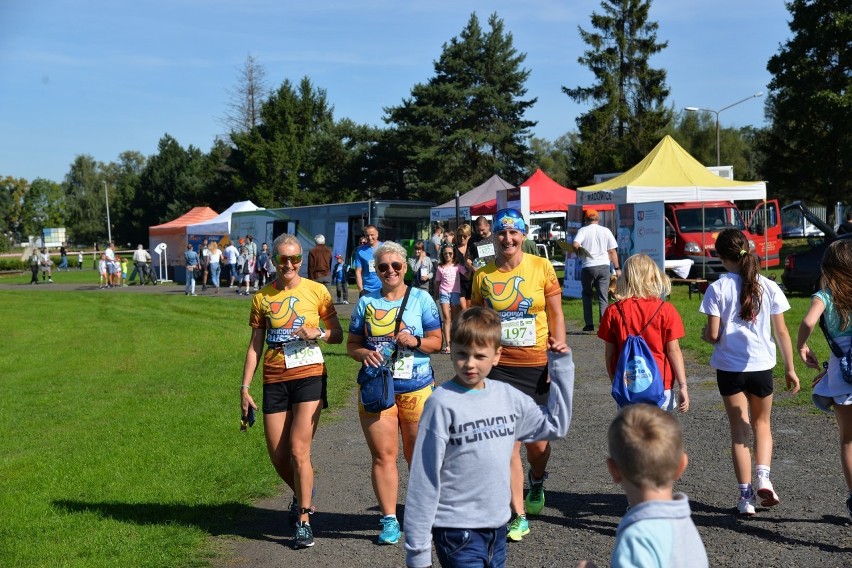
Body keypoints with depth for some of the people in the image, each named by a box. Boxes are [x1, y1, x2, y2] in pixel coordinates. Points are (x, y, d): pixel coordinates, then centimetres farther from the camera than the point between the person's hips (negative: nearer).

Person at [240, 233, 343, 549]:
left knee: (299, 451, -10)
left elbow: (338, 335, 5)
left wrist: (317, 333, -16)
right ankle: (303, 495, 36)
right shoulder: (262, 298, 6)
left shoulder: (316, 291, -1)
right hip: (274, 380, 3)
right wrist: (245, 386, 4)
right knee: (278, 456, 6)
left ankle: (303, 520, 4)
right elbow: (255, 345, 9)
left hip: (309, 375, -3)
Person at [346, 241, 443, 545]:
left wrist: (416, 341, -16)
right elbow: (352, 343, 11)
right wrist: (364, 353, -11)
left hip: (416, 387, -1)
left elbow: (436, 340, 4)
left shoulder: (421, 298, 4)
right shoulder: (366, 302, 9)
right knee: (383, 455, -1)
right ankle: (389, 519, 7)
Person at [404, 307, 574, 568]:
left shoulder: (507, 396, 4)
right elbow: (423, 479, -12)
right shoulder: (442, 403, -13)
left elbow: (555, 424, 19)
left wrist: (562, 366, 13)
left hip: (497, 526, 6)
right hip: (457, 529, -6)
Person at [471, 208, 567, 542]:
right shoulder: (483, 275, 1)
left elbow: (556, 313, 4)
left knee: (536, 439, 10)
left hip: (537, 364, 0)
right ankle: (519, 517, 9)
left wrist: (559, 344, -8)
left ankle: (537, 483, 45)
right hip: (500, 367, 0)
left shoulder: (541, 267, -2)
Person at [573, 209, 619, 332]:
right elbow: (612, 251, 5)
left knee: (587, 295, 15)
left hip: (588, 267, -1)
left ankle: (589, 324, 11)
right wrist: (617, 268, 9)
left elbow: (575, 245, -20)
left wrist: (580, 254, -5)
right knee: (603, 297, 4)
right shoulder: (606, 231, 6)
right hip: (604, 266, 1)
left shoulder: (583, 230, 0)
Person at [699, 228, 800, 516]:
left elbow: (713, 335, -12)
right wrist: (790, 368, 9)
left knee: (739, 430, 10)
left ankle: (746, 494, 10)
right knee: (761, 424, 21)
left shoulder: (717, 289, -10)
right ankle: (763, 478, 0)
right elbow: (781, 332, 1)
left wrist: (705, 333, 11)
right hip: (761, 366, 2)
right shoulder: (768, 287, -3)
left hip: (729, 368, -1)